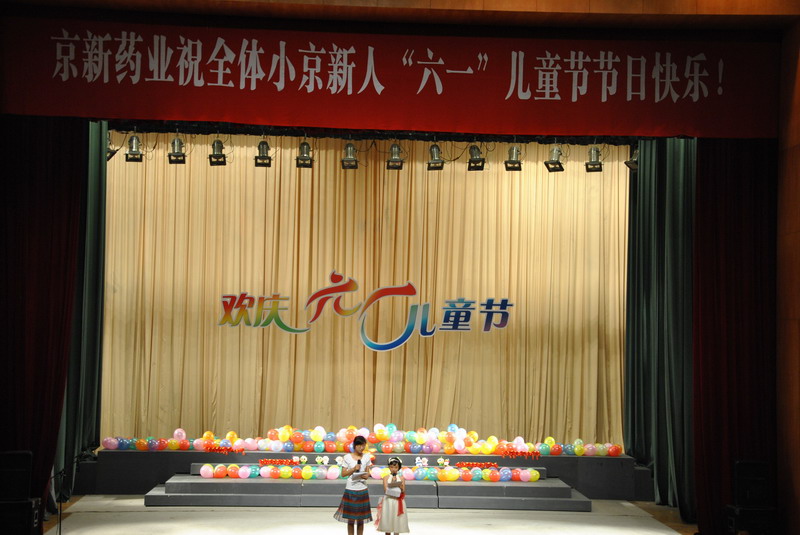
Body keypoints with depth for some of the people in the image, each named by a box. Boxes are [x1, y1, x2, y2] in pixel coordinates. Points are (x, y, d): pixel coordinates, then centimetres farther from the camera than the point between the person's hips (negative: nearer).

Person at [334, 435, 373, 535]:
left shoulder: (367, 457, 4)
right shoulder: (347, 457, -4)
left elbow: (367, 471, 9)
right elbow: (343, 473, -4)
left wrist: (367, 475, -13)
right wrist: (353, 469, -18)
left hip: (363, 490, 2)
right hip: (350, 490, -2)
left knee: (361, 517, 6)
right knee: (350, 517, 2)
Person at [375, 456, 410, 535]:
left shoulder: (401, 478, 3)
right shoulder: (386, 477, 0)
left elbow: (403, 492, 2)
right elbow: (385, 490, -8)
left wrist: (401, 488, -18)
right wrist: (392, 483, -15)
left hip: (398, 502, 1)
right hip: (388, 501, -1)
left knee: (397, 522, 2)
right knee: (387, 522, 3)